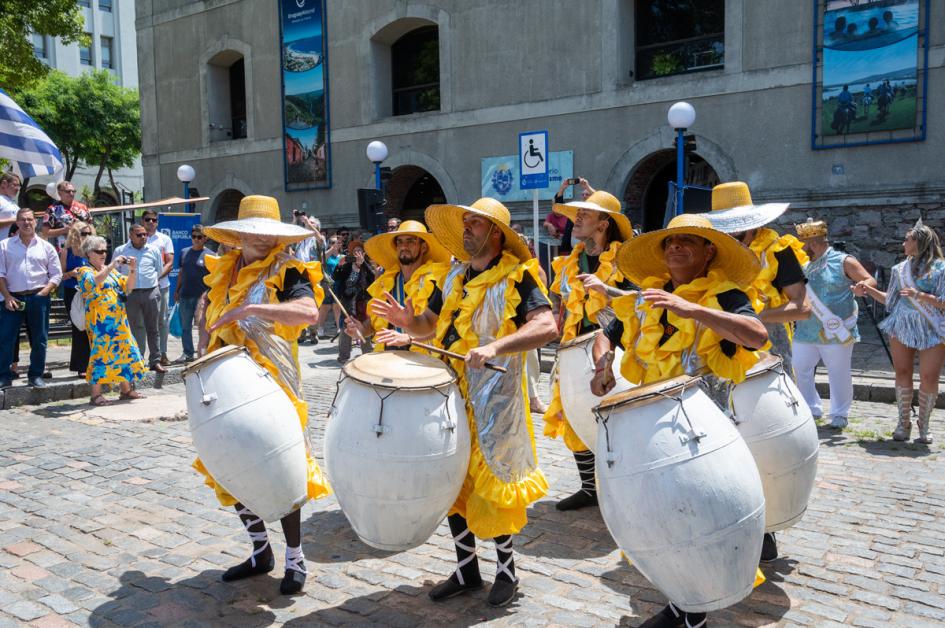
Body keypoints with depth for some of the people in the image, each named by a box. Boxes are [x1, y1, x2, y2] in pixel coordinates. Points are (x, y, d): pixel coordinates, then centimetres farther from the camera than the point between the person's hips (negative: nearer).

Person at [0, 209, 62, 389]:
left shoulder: (46, 247, 8)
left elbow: (56, 275, 6)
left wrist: (43, 293, -7)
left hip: (38, 299, 0)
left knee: (39, 339, 4)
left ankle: (36, 375, 15)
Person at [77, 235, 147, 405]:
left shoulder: (110, 270, 19)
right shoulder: (85, 271, -1)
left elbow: (128, 286, 13)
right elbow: (94, 281, -24)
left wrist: (132, 270, -2)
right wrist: (112, 265, -26)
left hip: (118, 319, 7)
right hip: (100, 321, -7)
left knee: (124, 351, 9)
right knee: (101, 352, -9)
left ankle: (126, 390, 18)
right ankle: (96, 395, -5)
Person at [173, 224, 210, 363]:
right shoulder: (184, 252, 9)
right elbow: (181, 272, 16)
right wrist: (177, 290, 14)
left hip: (201, 296, -5)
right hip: (185, 296, 5)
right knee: (185, 327, 10)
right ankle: (188, 353, 20)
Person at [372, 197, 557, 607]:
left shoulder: (516, 276, -10)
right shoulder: (455, 276, 11)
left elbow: (546, 327, -23)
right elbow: (430, 323, 16)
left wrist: (495, 345, -36)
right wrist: (407, 321, -7)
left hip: (494, 400, -6)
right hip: (452, 394, 6)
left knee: (490, 484, 3)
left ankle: (506, 570, 25)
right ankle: (466, 569, 29)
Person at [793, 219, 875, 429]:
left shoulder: (843, 262, -6)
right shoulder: (805, 267, 13)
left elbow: (871, 281, -7)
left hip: (836, 332, -6)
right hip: (806, 332, 6)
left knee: (839, 374, 3)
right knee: (799, 369, 5)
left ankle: (839, 414, 18)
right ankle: (811, 409, 20)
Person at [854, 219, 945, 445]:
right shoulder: (901, 268, 11)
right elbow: (890, 299, 16)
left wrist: (919, 295, -20)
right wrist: (868, 290, 6)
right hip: (902, 328, 4)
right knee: (902, 374, 3)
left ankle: (923, 425, 10)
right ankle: (904, 422, 13)